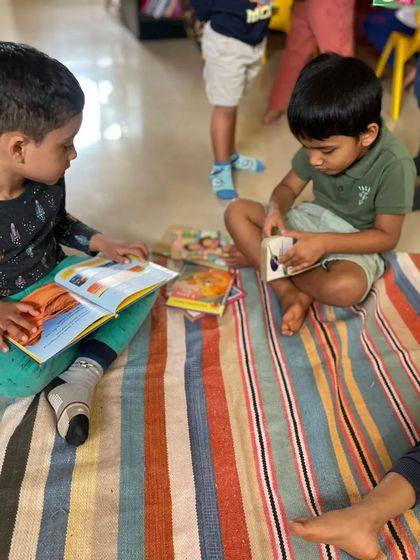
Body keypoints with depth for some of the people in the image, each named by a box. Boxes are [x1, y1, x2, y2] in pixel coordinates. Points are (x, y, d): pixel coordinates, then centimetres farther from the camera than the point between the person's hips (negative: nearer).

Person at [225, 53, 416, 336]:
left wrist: (324, 243, -31)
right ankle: (290, 292, -22)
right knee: (236, 211, -12)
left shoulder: (395, 165, -25)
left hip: (356, 244, -5)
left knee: (346, 288, -40)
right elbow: (289, 186, 0)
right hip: (313, 220, 5)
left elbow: (387, 236, -20)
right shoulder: (321, 143, -11)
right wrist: (276, 208, -24)